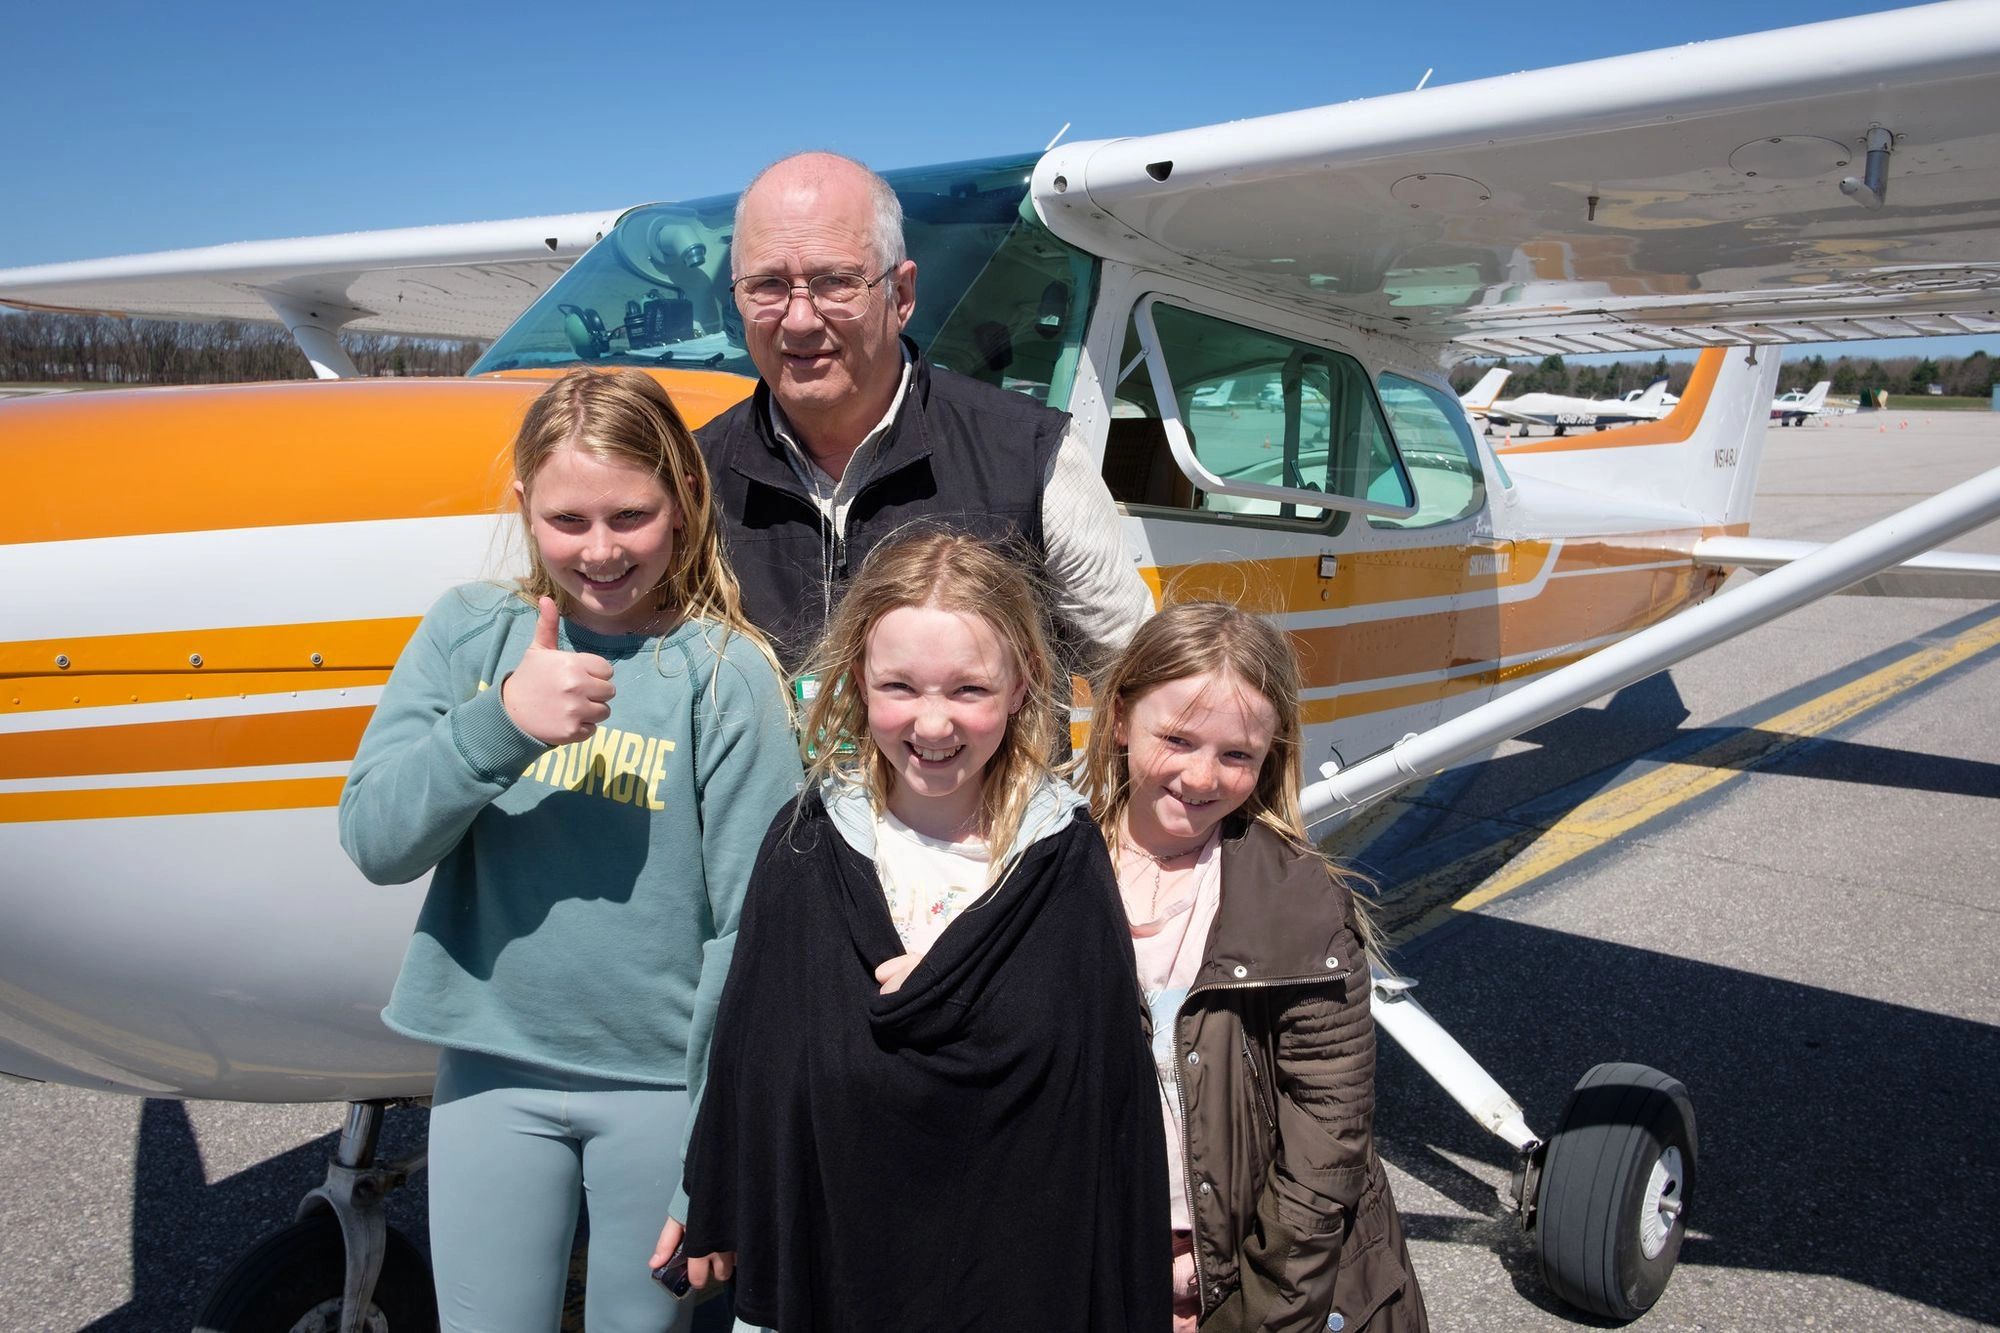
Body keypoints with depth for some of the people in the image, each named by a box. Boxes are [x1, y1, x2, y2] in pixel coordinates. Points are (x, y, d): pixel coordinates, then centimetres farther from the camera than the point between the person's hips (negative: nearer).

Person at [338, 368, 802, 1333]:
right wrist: (502, 720, -26)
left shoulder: (726, 670, -12)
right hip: (492, 1063, 2)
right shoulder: (468, 631, -2)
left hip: (662, 1074, -2)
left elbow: (755, 917, -11)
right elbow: (374, 841, -9)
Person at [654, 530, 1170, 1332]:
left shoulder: (1065, 859, -13)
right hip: (830, 1254, 2)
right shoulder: (807, 845, -8)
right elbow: (746, 1051, 1)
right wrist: (715, 1212, 11)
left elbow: (1115, 1090, -9)